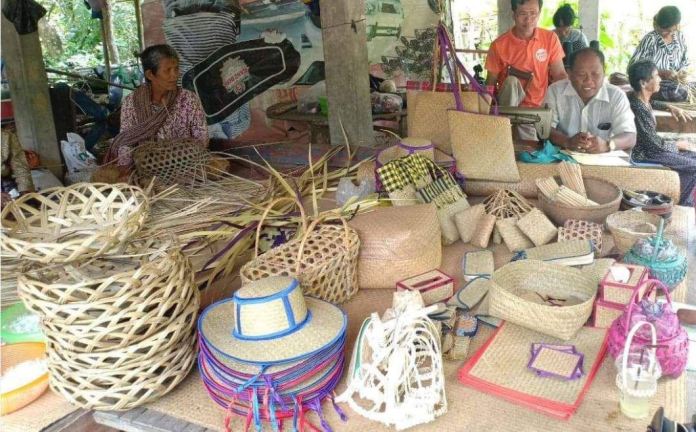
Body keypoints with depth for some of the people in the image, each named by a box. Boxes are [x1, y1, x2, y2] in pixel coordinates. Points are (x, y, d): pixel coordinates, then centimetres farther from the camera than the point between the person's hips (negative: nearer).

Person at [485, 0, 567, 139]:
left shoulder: (550, 38, -2)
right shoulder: (499, 45, -6)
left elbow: (559, 75, 0)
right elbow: (491, 83, -2)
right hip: (509, 104, 0)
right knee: (511, 81, -30)